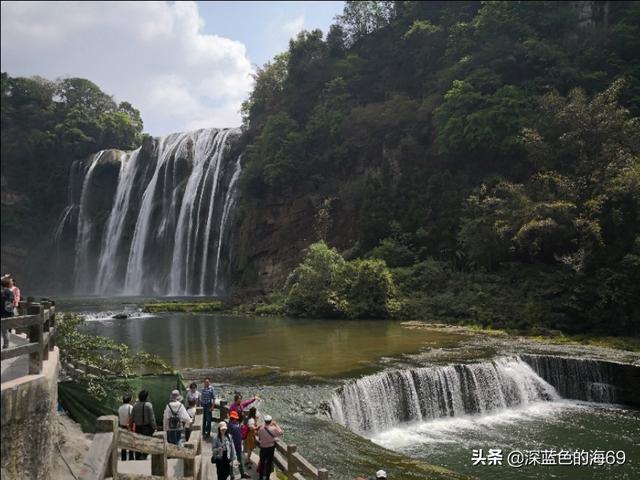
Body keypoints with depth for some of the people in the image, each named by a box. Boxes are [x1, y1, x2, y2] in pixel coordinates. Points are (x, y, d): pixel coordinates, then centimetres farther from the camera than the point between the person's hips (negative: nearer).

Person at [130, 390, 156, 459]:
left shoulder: (135, 405, 6)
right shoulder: (148, 405, -9)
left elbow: (132, 418, 10)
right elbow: (151, 417, -10)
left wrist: (132, 427, 19)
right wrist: (154, 427, -6)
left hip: (138, 427, 5)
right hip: (147, 427, -5)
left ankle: (137, 458, 19)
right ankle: (143, 457, -20)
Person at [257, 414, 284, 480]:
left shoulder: (261, 429, -15)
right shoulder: (273, 429, -21)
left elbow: (259, 438, -4)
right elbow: (281, 432, -5)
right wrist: (276, 425, -2)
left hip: (262, 447, 2)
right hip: (270, 447, -2)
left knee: (262, 462, 18)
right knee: (269, 462, 12)